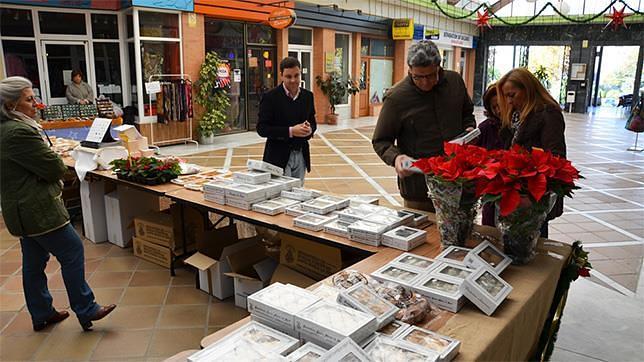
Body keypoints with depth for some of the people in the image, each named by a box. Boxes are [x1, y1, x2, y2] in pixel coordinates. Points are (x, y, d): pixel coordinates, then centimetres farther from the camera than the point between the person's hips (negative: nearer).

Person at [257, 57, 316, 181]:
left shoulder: (308, 96, 7)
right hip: (279, 157, -5)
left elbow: (313, 122, 16)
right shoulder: (270, 97, -8)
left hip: (301, 155, 5)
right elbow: (262, 129, -12)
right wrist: (290, 131, -20)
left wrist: (309, 129, -9)